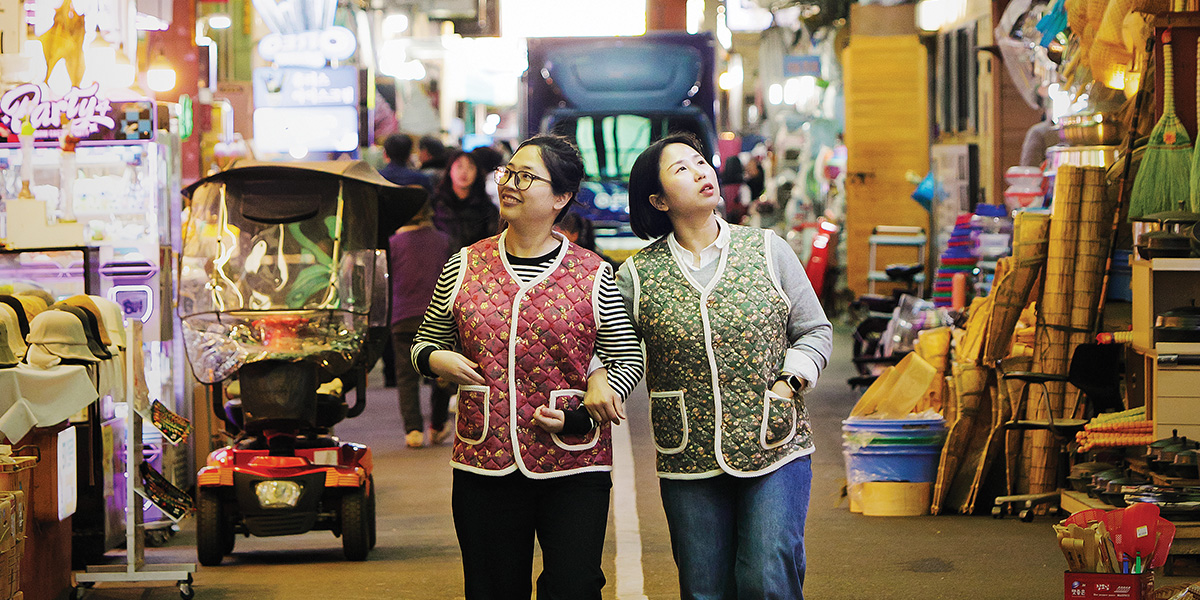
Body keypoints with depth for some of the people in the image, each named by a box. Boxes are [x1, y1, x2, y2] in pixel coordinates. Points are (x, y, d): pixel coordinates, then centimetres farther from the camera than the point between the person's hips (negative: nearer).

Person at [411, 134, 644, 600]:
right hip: (484, 466, 2)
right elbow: (425, 343, 16)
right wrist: (435, 360, -6)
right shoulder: (464, 266, 6)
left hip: (574, 467, -2)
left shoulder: (592, 274, 1)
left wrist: (602, 391, -11)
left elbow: (628, 357, 7)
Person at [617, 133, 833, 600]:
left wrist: (790, 382, -6)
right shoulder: (636, 276, 2)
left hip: (776, 454, 0)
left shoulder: (768, 250, 4)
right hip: (689, 463, 1)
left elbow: (815, 330, 9)